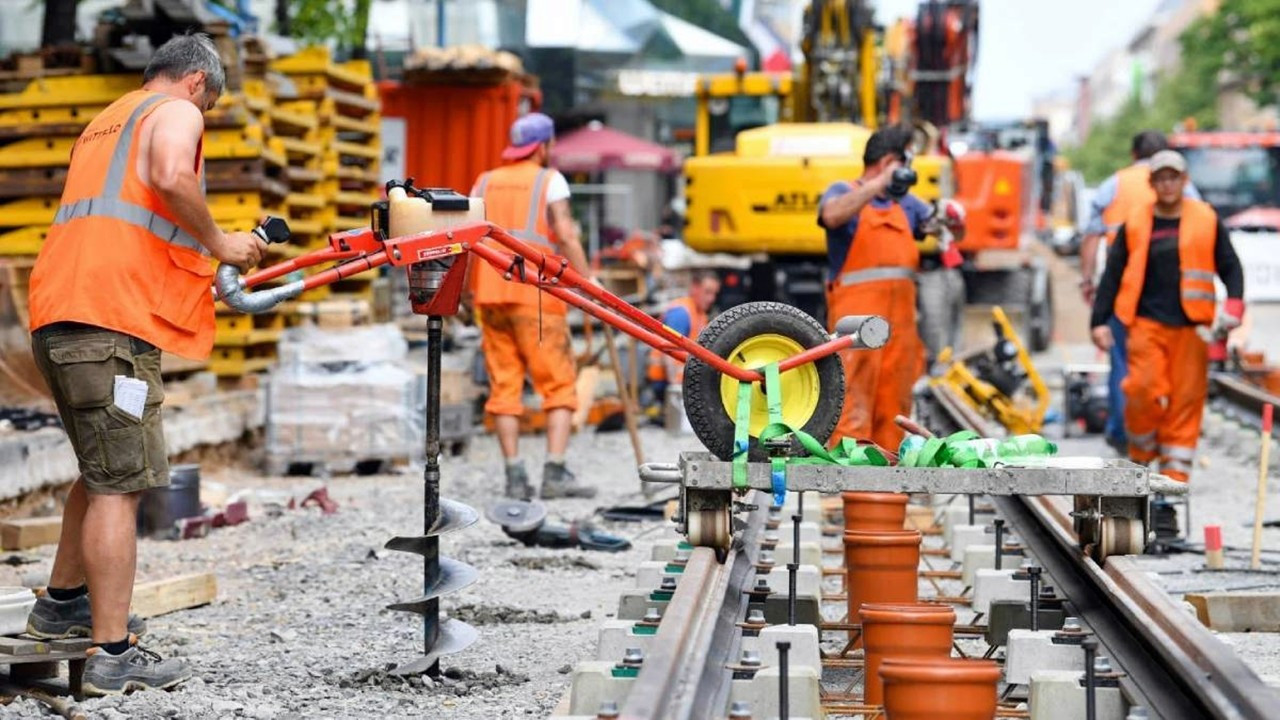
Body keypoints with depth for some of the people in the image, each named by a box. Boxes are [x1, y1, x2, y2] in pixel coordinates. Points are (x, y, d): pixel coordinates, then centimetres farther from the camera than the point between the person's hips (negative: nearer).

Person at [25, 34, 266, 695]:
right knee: (119, 486, -9)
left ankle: (61, 603, 35)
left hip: (57, 319, 9)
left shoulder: (104, 122, 30)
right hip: (110, 321, -9)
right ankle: (113, 656, -10)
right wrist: (219, 243, -6)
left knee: (102, 472, 25)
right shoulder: (176, 111, 3)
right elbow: (171, 177, -20)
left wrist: (197, 263, 36)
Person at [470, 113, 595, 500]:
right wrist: (589, 282, -9)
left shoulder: (485, 182, 15)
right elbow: (566, 235, -10)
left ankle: (514, 476, 1)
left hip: (491, 294, 5)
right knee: (559, 385, -1)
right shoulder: (549, 180, 2)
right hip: (536, 295, -5)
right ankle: (555, 473, -12)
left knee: (504, 387, 6)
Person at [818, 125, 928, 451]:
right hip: (857, 312, -6)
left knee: (894, 399, 5)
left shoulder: (905, 202, 21)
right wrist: (880, 183, -21)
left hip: (899, 313, 6)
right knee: (854, 391, -14)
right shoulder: (844, 192, 4)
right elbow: (833, 215, -20)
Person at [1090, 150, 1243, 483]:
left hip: (1190, 326, 1)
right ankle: (1142, 451, 12)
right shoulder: (1134, 225, 7)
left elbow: (1229, 266, 11)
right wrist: (1100, 320, 3)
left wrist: (1234, 303, -7)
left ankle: (1175, 469, 6)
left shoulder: (1206, 221, 7)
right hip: (1147, 324, 0)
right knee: (1143, 389, -12)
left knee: (1187, 396, -1)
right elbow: (1113, 276, 9)